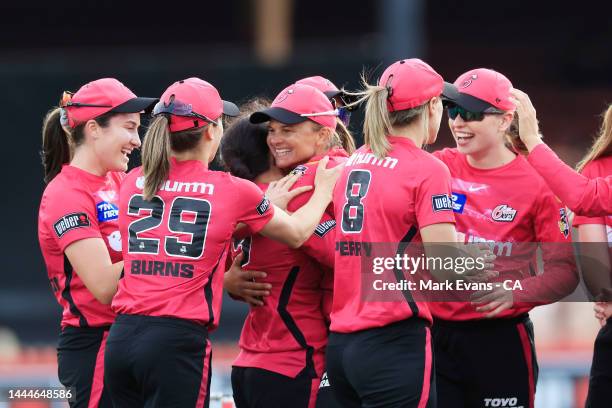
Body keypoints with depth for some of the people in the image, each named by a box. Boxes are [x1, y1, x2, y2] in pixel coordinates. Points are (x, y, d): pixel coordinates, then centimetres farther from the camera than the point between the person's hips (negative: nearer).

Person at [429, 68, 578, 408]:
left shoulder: (536, 183, -6)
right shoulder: (439, 166, 4)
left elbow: (565, 273, -6)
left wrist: (514, 293, -22)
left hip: (500, 341, -3)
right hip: (437, 336, 3)